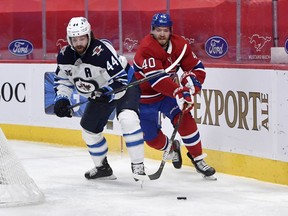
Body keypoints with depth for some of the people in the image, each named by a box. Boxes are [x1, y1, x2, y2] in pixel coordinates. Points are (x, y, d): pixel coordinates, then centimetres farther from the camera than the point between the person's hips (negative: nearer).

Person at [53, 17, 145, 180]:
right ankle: (102, 167, 32)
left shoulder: (102, 51, -33)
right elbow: (62, 79, 5)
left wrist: (107, 93, -43)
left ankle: (138, 166, -28)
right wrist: (61, 99, -9)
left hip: (125, 85, -8)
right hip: (100, 92, 8)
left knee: (128, 119, -31)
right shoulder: (65, 55, -11)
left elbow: (120, 79, -31)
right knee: (89, 129, 11)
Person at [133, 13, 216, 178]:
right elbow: (156, 79, -40)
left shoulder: (179, 44, -12)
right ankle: (172, 147, 41)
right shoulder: (146, 48, -29)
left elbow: (197, 68, -9)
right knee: (152, 138, 6)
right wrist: (178, 92, -51)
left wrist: (189, 86, -29)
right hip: (144, 97, -3)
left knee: (184, 119, -21)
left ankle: (198, 159, -8)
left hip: (168, 93, 3)